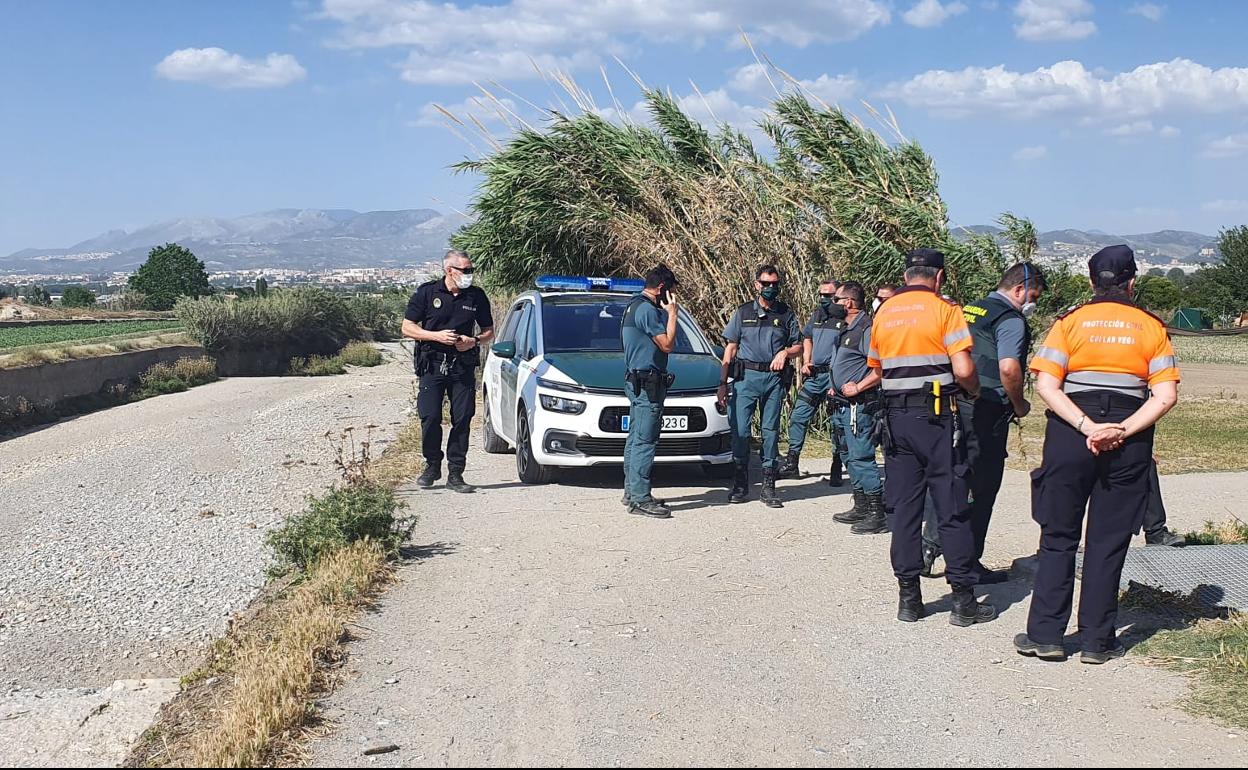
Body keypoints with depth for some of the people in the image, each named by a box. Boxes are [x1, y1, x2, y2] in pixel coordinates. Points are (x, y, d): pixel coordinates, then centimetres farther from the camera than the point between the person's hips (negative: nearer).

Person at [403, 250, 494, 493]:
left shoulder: (477, 296, 7)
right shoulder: (427, 292, 0)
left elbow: (489, 330, 15)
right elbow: (407, 328, 1)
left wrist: (474, 341, -7)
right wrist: (437, 336, -12)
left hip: (463, 366, 2)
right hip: (432, 365, -2)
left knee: (462, 420, -2)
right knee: (430, 418, -6)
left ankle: (455, 474, 6)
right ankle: (432, 466, 16)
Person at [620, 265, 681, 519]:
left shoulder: (634, 306, 18)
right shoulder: (647, 309, -16)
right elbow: (667, 344, -16)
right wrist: (671, 313, -10)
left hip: (636, 381, 11)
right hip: (647, 384, -11)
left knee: (636, 438, 15)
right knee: (645, 441, -12)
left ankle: (631, 491, 22)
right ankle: (640, 499, -13)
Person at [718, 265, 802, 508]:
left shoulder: (786, 314, 11)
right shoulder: (743, 313, 10)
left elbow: (798, 346, 16)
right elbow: (731, 348, 10)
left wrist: (785, 352, -8)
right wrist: (723, 383, 3)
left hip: (774, 379, 0)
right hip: (746, 377, 0)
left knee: (771, 431, 2)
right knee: (740, 429, -5)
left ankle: (768, 487, 7)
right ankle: (740, 484, 4)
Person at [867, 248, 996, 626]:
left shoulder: (883, 313, 10)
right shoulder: (944, 309, -6)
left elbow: (876, 370, 11)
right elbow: (963, 369, -14)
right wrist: (974, 391, 4)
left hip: (895, 418, 5)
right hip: (937, 419, -4)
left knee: (904, 509, 8)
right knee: (952, 510, 2)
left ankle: (909, 597, 11)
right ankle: (964, 600, 6)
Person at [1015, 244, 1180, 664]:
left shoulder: (1070, 321, 3)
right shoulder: (1152, 327, 4)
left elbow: (1046, 385, -10)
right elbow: (1166, 395, -7)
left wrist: (1087, 427, -14)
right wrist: (1122, 431, -12)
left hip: (1070, 435, 0)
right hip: (1128, 442, 1)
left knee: (1059, 538, 9)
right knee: (1108, 542, 7)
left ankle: (1045, 635, 8)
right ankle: (1096, 640, 12)